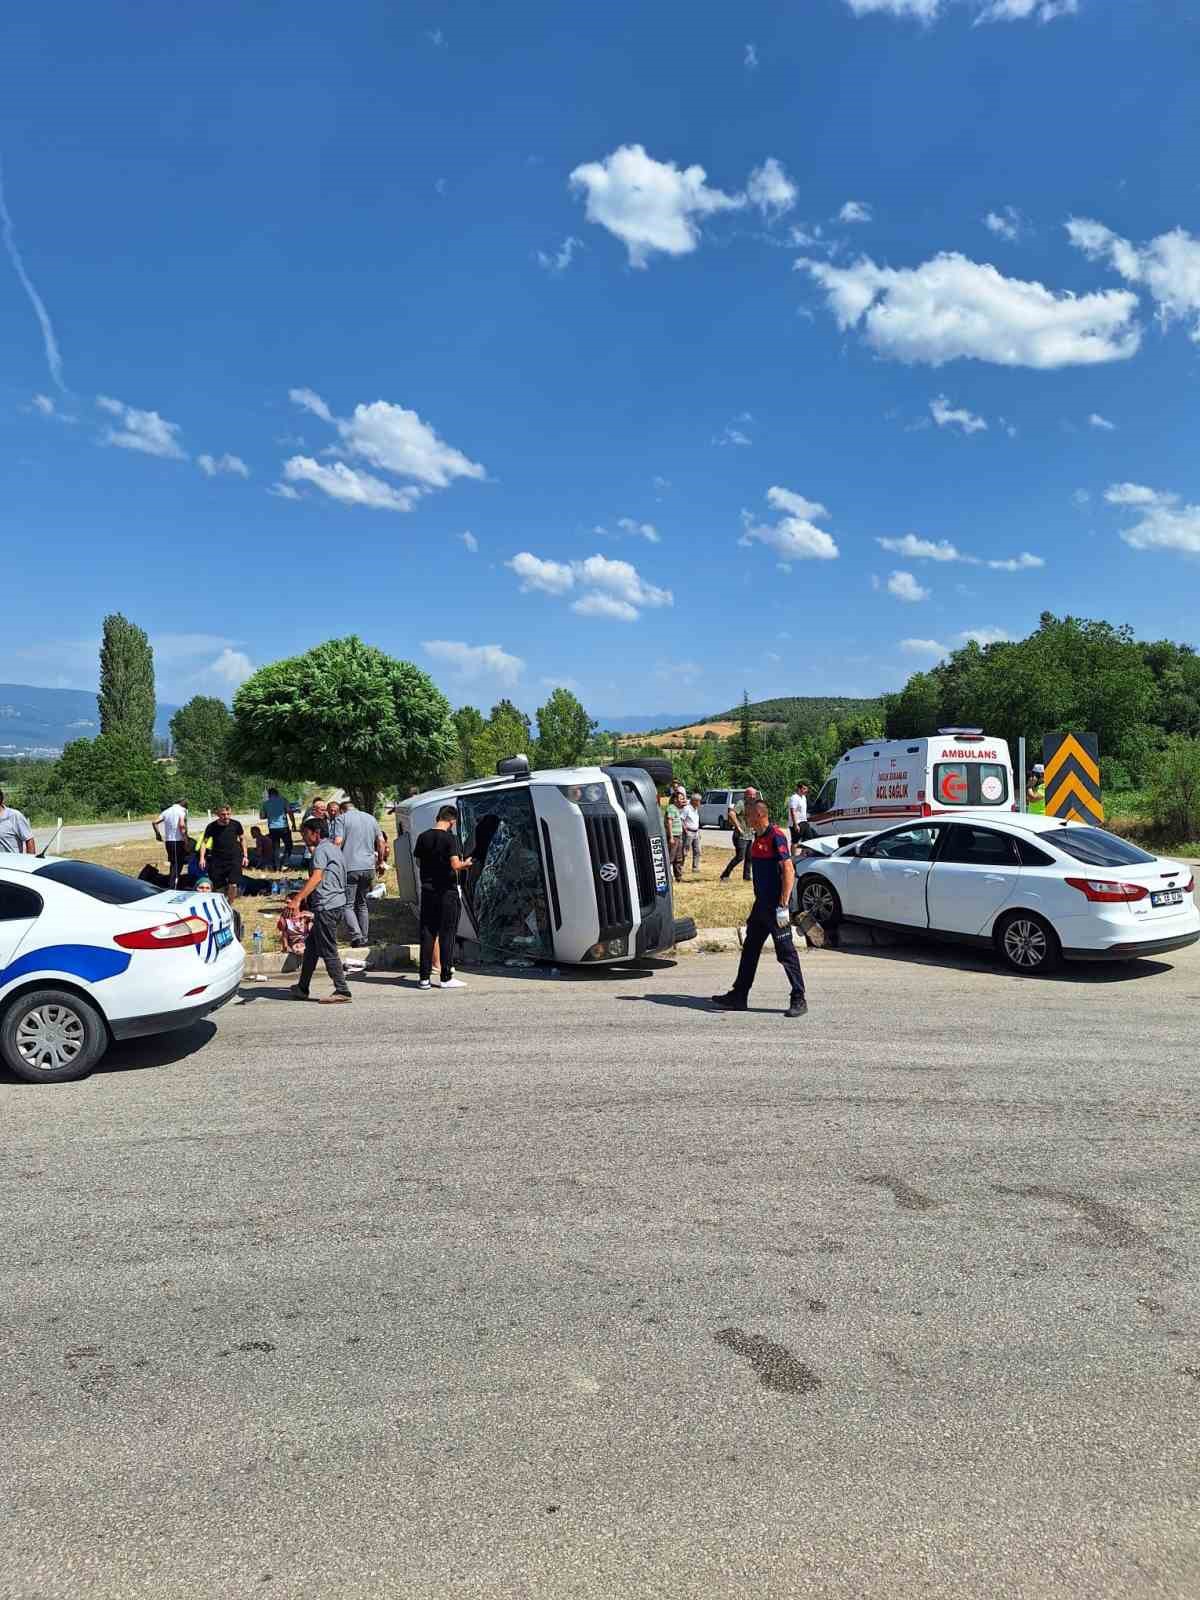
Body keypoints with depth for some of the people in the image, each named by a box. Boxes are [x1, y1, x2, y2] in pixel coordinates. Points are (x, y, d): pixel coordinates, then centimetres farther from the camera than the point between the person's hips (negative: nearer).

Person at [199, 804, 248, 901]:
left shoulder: (236, 824, -5)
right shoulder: (212, 827, -6)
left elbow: (242, 839, 9)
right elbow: (204, 842, 2)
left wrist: (245, 856, 7)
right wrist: (202, 858, -10)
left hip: (234, 858, -1)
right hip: (217, 859, 1)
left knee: (233, 885, -14)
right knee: (219, 886, 2)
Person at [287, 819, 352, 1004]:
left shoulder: (321, 850, -11)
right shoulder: (332, 847, 20)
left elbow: (316, 878, -25)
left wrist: (297, 899, -33)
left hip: (326, 905, -10)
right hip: (337, 902, 10)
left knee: (328, 950, -5)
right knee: (311, 945, 17)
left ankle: (342, 991, -4)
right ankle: (302, 988, 24)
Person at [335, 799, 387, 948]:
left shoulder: (342, 818, -1)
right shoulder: (370, 818, 14)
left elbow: (338, 841, -13)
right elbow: (381, 841, 15)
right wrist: (380, 862, 25)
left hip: (350, 867, -5)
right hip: (369, 867, 5)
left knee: (348, 905, 0)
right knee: (363, 904, 16)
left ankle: (356, 936, -14)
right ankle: (365, 938, 17)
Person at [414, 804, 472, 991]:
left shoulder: (423, 837, 5)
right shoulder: (450, 838, -13)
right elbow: (456, 865, -19)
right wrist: (465, 864, 0)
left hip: (428, 890, 5)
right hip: (447, 891, -5)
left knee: (427, 933, 9)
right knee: (447, 934, 2)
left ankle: (424, 977, 10)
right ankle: (446, 977, 4)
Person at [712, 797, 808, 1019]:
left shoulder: (776, 836, -15)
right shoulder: (758, 838, 13)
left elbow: (789, 871, -19)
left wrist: (783, 905, -23)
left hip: (776, 906, -10)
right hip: (761, 904, 10)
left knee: (786, 953, -3)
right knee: (750, 949, 13)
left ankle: (799, 1000, 6)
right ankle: (739, 996, 20)